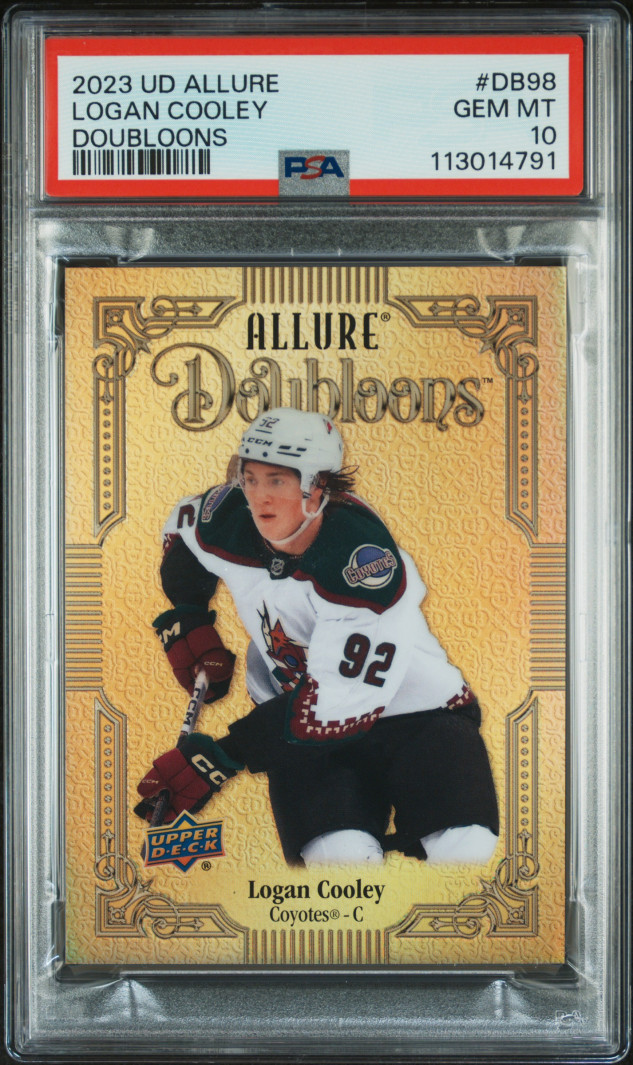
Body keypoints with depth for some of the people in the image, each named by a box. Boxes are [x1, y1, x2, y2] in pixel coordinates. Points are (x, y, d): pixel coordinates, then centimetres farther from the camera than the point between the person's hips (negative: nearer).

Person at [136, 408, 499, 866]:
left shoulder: (367, 563, -28)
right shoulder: (230, 522, -11)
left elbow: (337, 704, -30)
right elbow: (181, 528, 17)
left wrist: (221, 757, -30)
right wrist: (188, 624, 7)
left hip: (414, 712, -3)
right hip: (299, 717, 3)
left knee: (464, 848, -26)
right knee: (340, 852, -26)